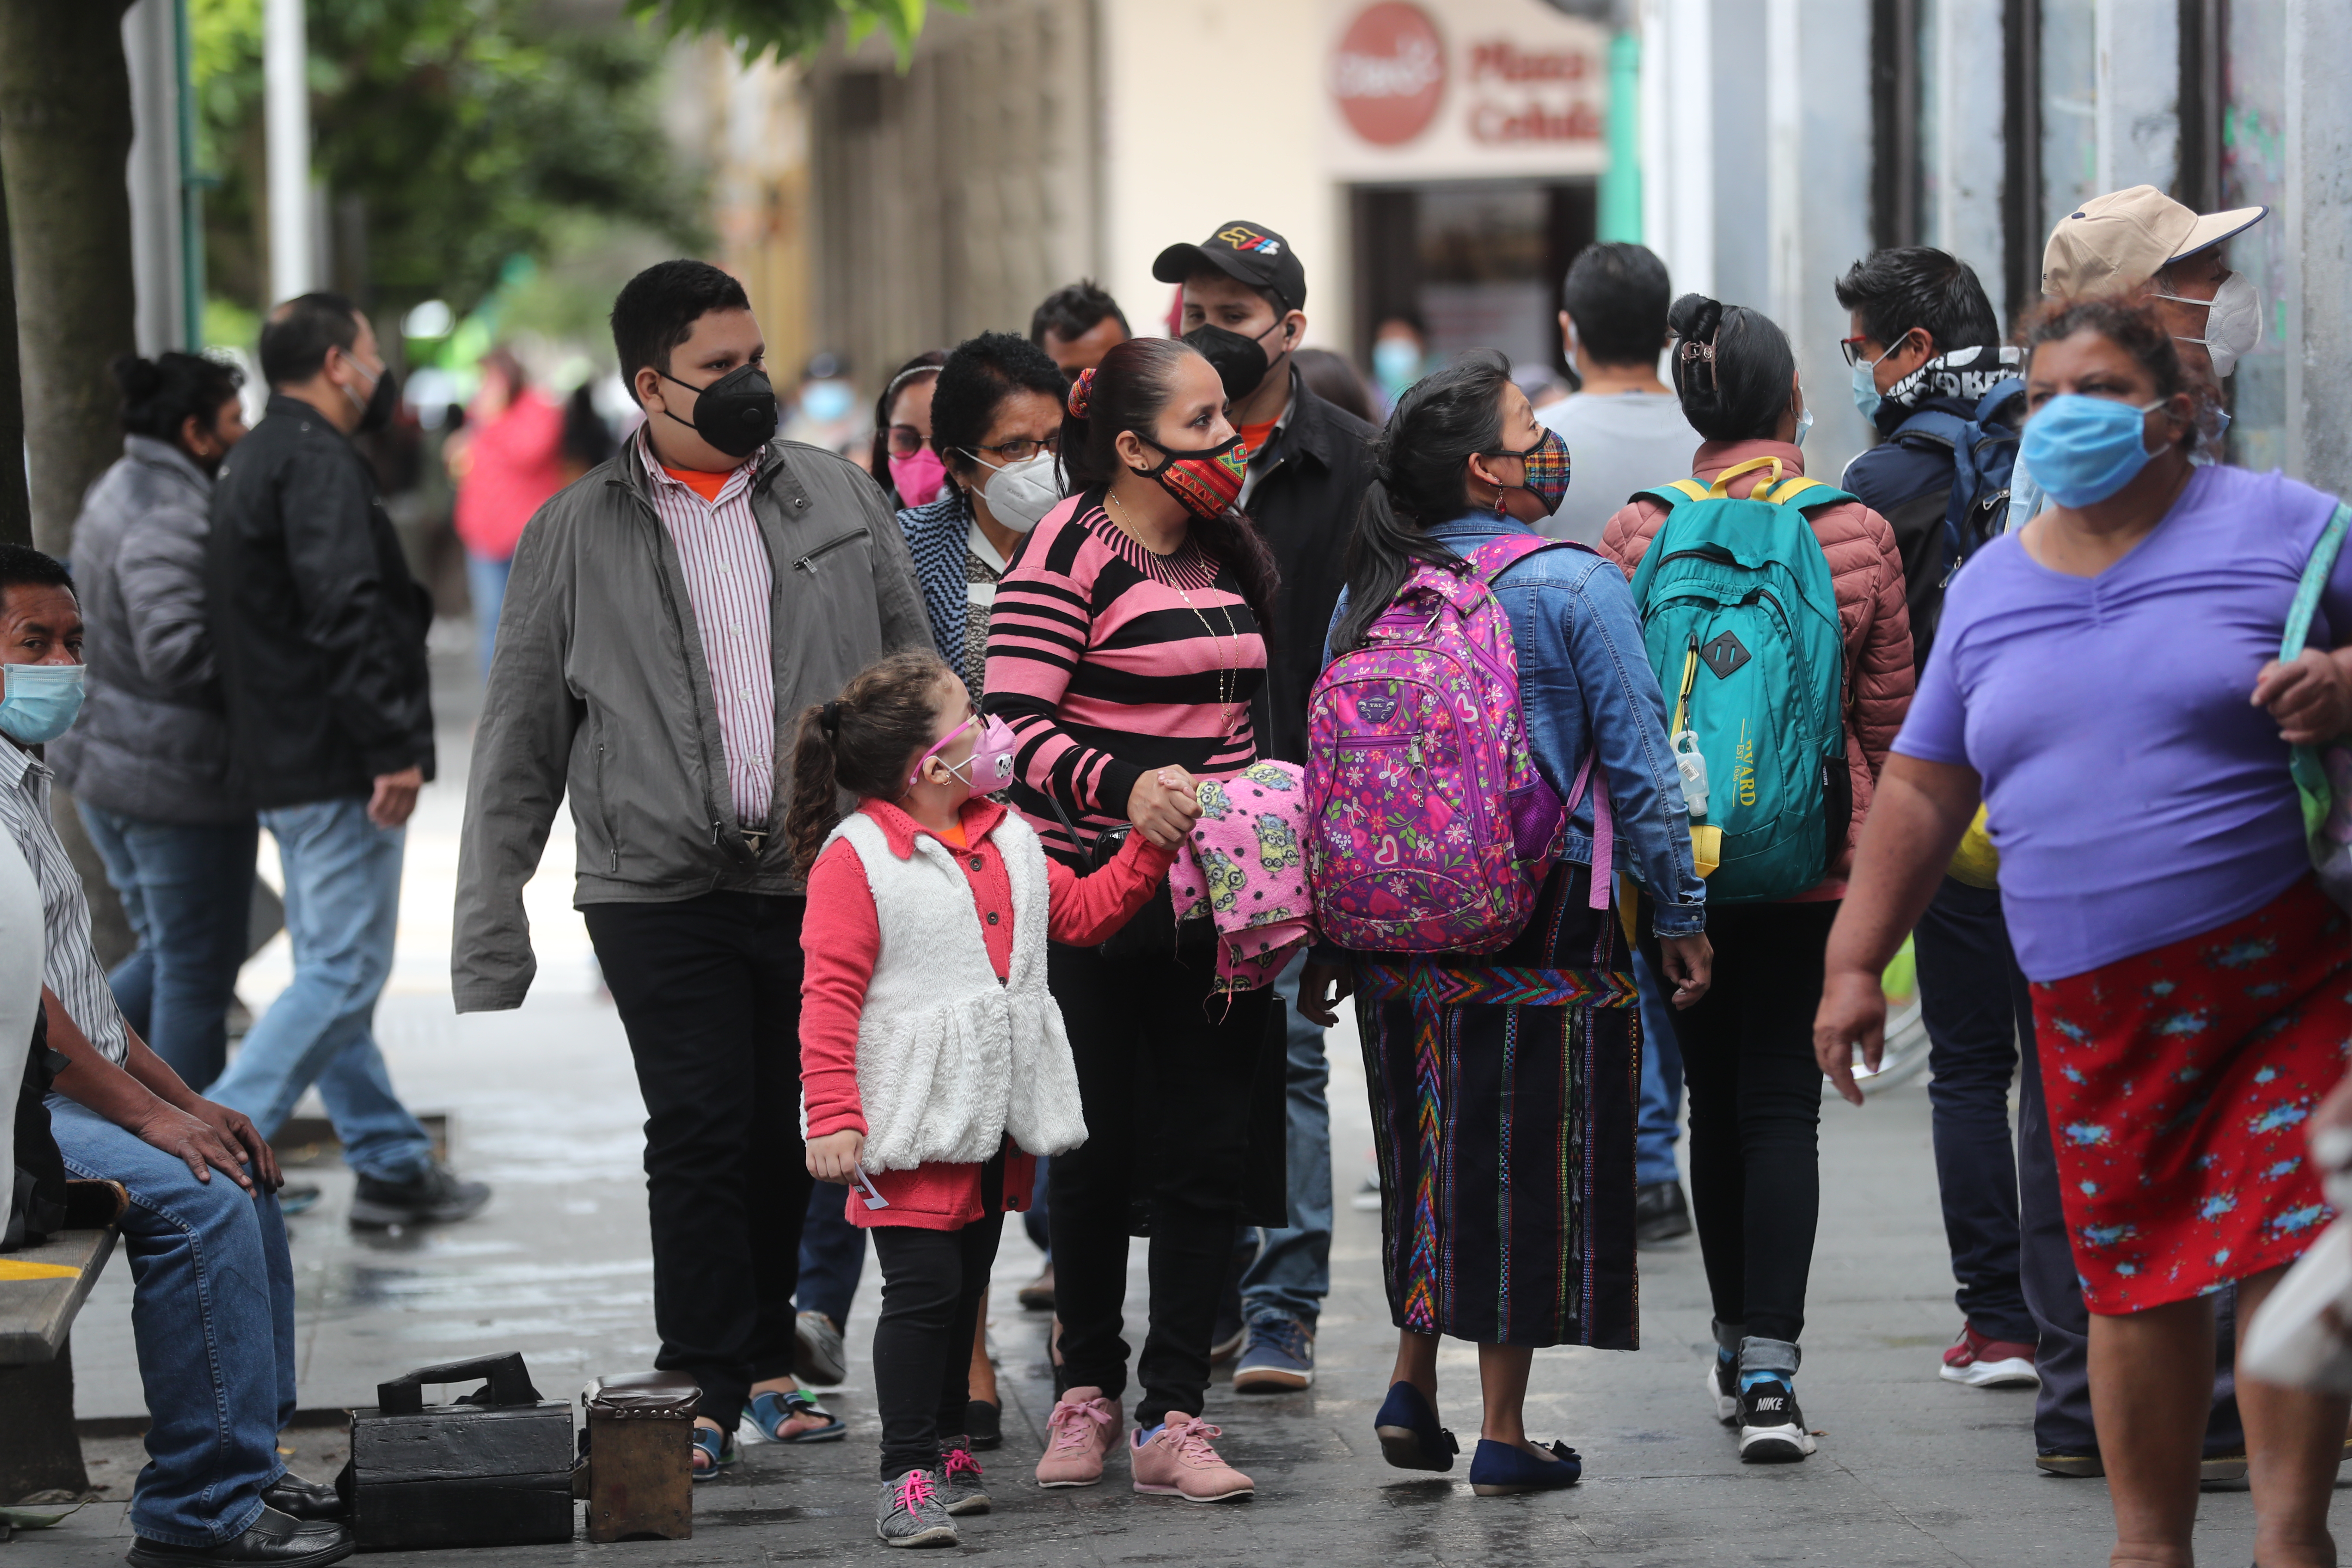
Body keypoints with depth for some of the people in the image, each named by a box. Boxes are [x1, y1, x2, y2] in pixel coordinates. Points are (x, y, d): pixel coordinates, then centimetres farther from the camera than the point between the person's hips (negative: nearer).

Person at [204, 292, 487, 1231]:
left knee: (332, 968, 14)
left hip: (280, 759, 11)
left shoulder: (257, 460, 17)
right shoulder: (317, 462, -15)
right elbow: (344, 612, -24)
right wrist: (395, 747, -25)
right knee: (344, 972, -9)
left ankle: (393, 1165, 22)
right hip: (334, 764, -11)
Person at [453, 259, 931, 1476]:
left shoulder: (841, 500, 9)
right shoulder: (574, 538, 3)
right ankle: (706, 1384, 1)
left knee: (788, 1135, 6)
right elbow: (517, 752, 5)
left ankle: (765, 1357, 22)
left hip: (820, 879, 2)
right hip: (662, 886, -2)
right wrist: (487, 949, 1)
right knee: (699, 1130, -8)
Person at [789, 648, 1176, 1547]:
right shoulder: (855, 857, -12)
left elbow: (1081, 913, 22)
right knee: (923, 1290, -9)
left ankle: (945, 1448, 27)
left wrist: (1149, 848, 11)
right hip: (913, 1123, -7)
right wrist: (832, 1117, -19)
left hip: (997, 1117, 7)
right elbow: (830, 994, -14)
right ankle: (908, 1475, -6)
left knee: (965, 1287, 16)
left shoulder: (1007, 840, 11)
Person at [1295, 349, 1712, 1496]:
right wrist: (1681, 915, -1)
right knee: (1525, 1166, 3)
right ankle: (1502, 1433, 5)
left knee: (1431, 1150, 19)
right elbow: (1638, 770, -9)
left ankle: (1411, 1387, 17)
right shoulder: (1575, 589, -9)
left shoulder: (1369, 595, 4)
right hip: (1543, 918, -5)